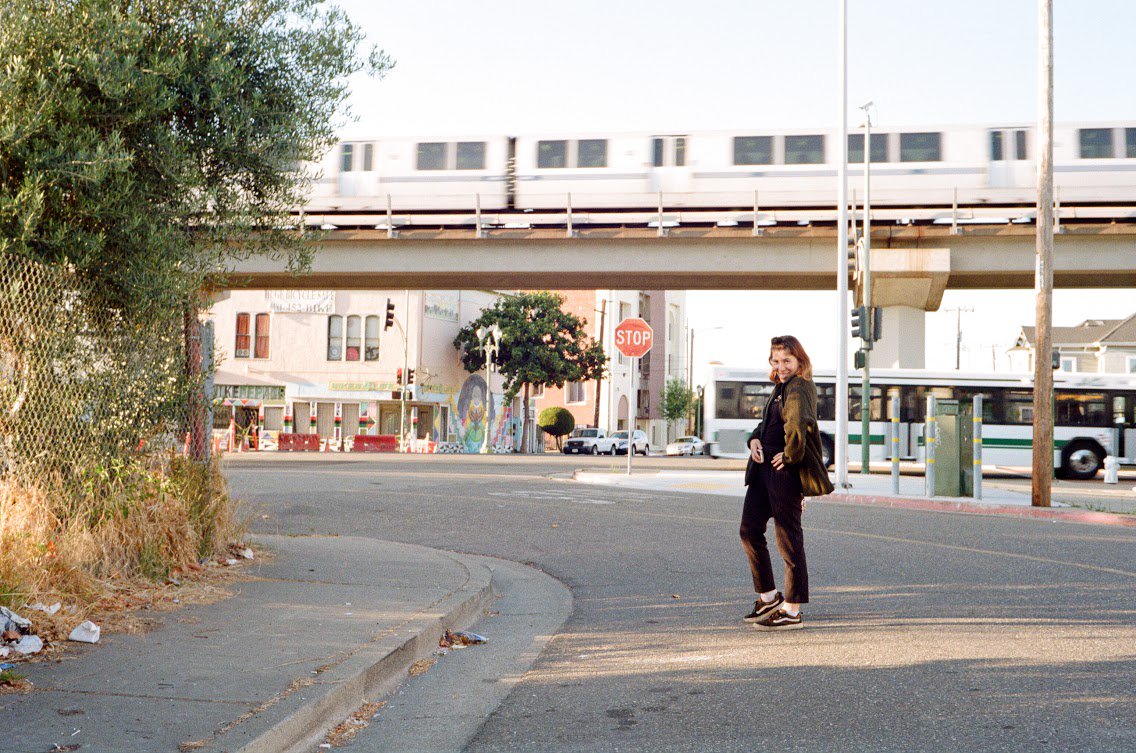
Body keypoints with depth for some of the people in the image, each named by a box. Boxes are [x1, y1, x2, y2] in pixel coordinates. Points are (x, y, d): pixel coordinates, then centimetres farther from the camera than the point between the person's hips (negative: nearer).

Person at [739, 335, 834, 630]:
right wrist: (755, 440, 7)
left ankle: (792, 611, 7)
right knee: (749, 529, 13)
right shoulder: (780, 387, 16)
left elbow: (798, 425, -32)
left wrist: (790, 456, -20)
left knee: (788, 538, -2)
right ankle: (768, 596, 25)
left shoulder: (799, 388, -14)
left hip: (785, 472, -10)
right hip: (764, 467, 10)